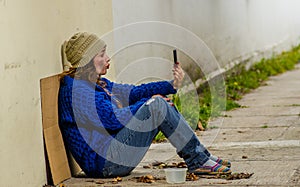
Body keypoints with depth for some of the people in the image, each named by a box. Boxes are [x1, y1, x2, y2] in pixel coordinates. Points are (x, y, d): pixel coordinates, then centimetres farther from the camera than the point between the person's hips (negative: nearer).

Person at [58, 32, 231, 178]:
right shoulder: (76, 89, -15)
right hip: (105, 162, -11)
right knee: (157, 105, -17)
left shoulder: (97, 83, 18)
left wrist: (172, 85, 2)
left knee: (161, 100, 6)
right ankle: (198, 161, -9)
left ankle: (202, 156, 3)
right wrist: (149, 103, -7)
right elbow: (112, 119, -20)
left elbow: (134, 92, 15)